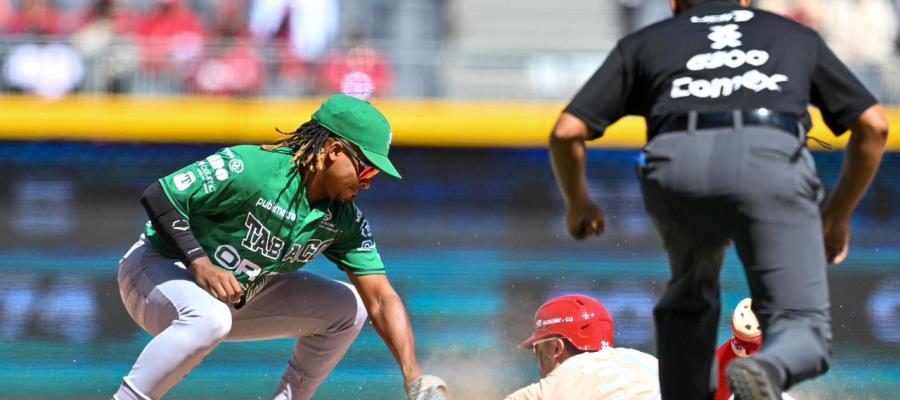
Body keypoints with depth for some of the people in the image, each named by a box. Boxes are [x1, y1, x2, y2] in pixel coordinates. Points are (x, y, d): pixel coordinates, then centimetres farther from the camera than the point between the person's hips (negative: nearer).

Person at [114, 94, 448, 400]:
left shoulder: (344, 220, -7)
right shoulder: (248, 168, -28)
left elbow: (381, 299, -8)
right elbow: (159, 197, -27)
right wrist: (199, 264, -34)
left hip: (239, 296, 8)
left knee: (347, 308, 2)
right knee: (210, 318, -41)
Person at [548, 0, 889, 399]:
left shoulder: (643, 41, 31)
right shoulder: (795, 35, 35)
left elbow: (566, 132, 23)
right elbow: (873, 125, 28)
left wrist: (578, 205, 41)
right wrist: (838, 215, 39)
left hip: (677, 165, 1)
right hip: (772, 161, -1)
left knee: (689, 297, 31)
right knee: (802, 331, 0)